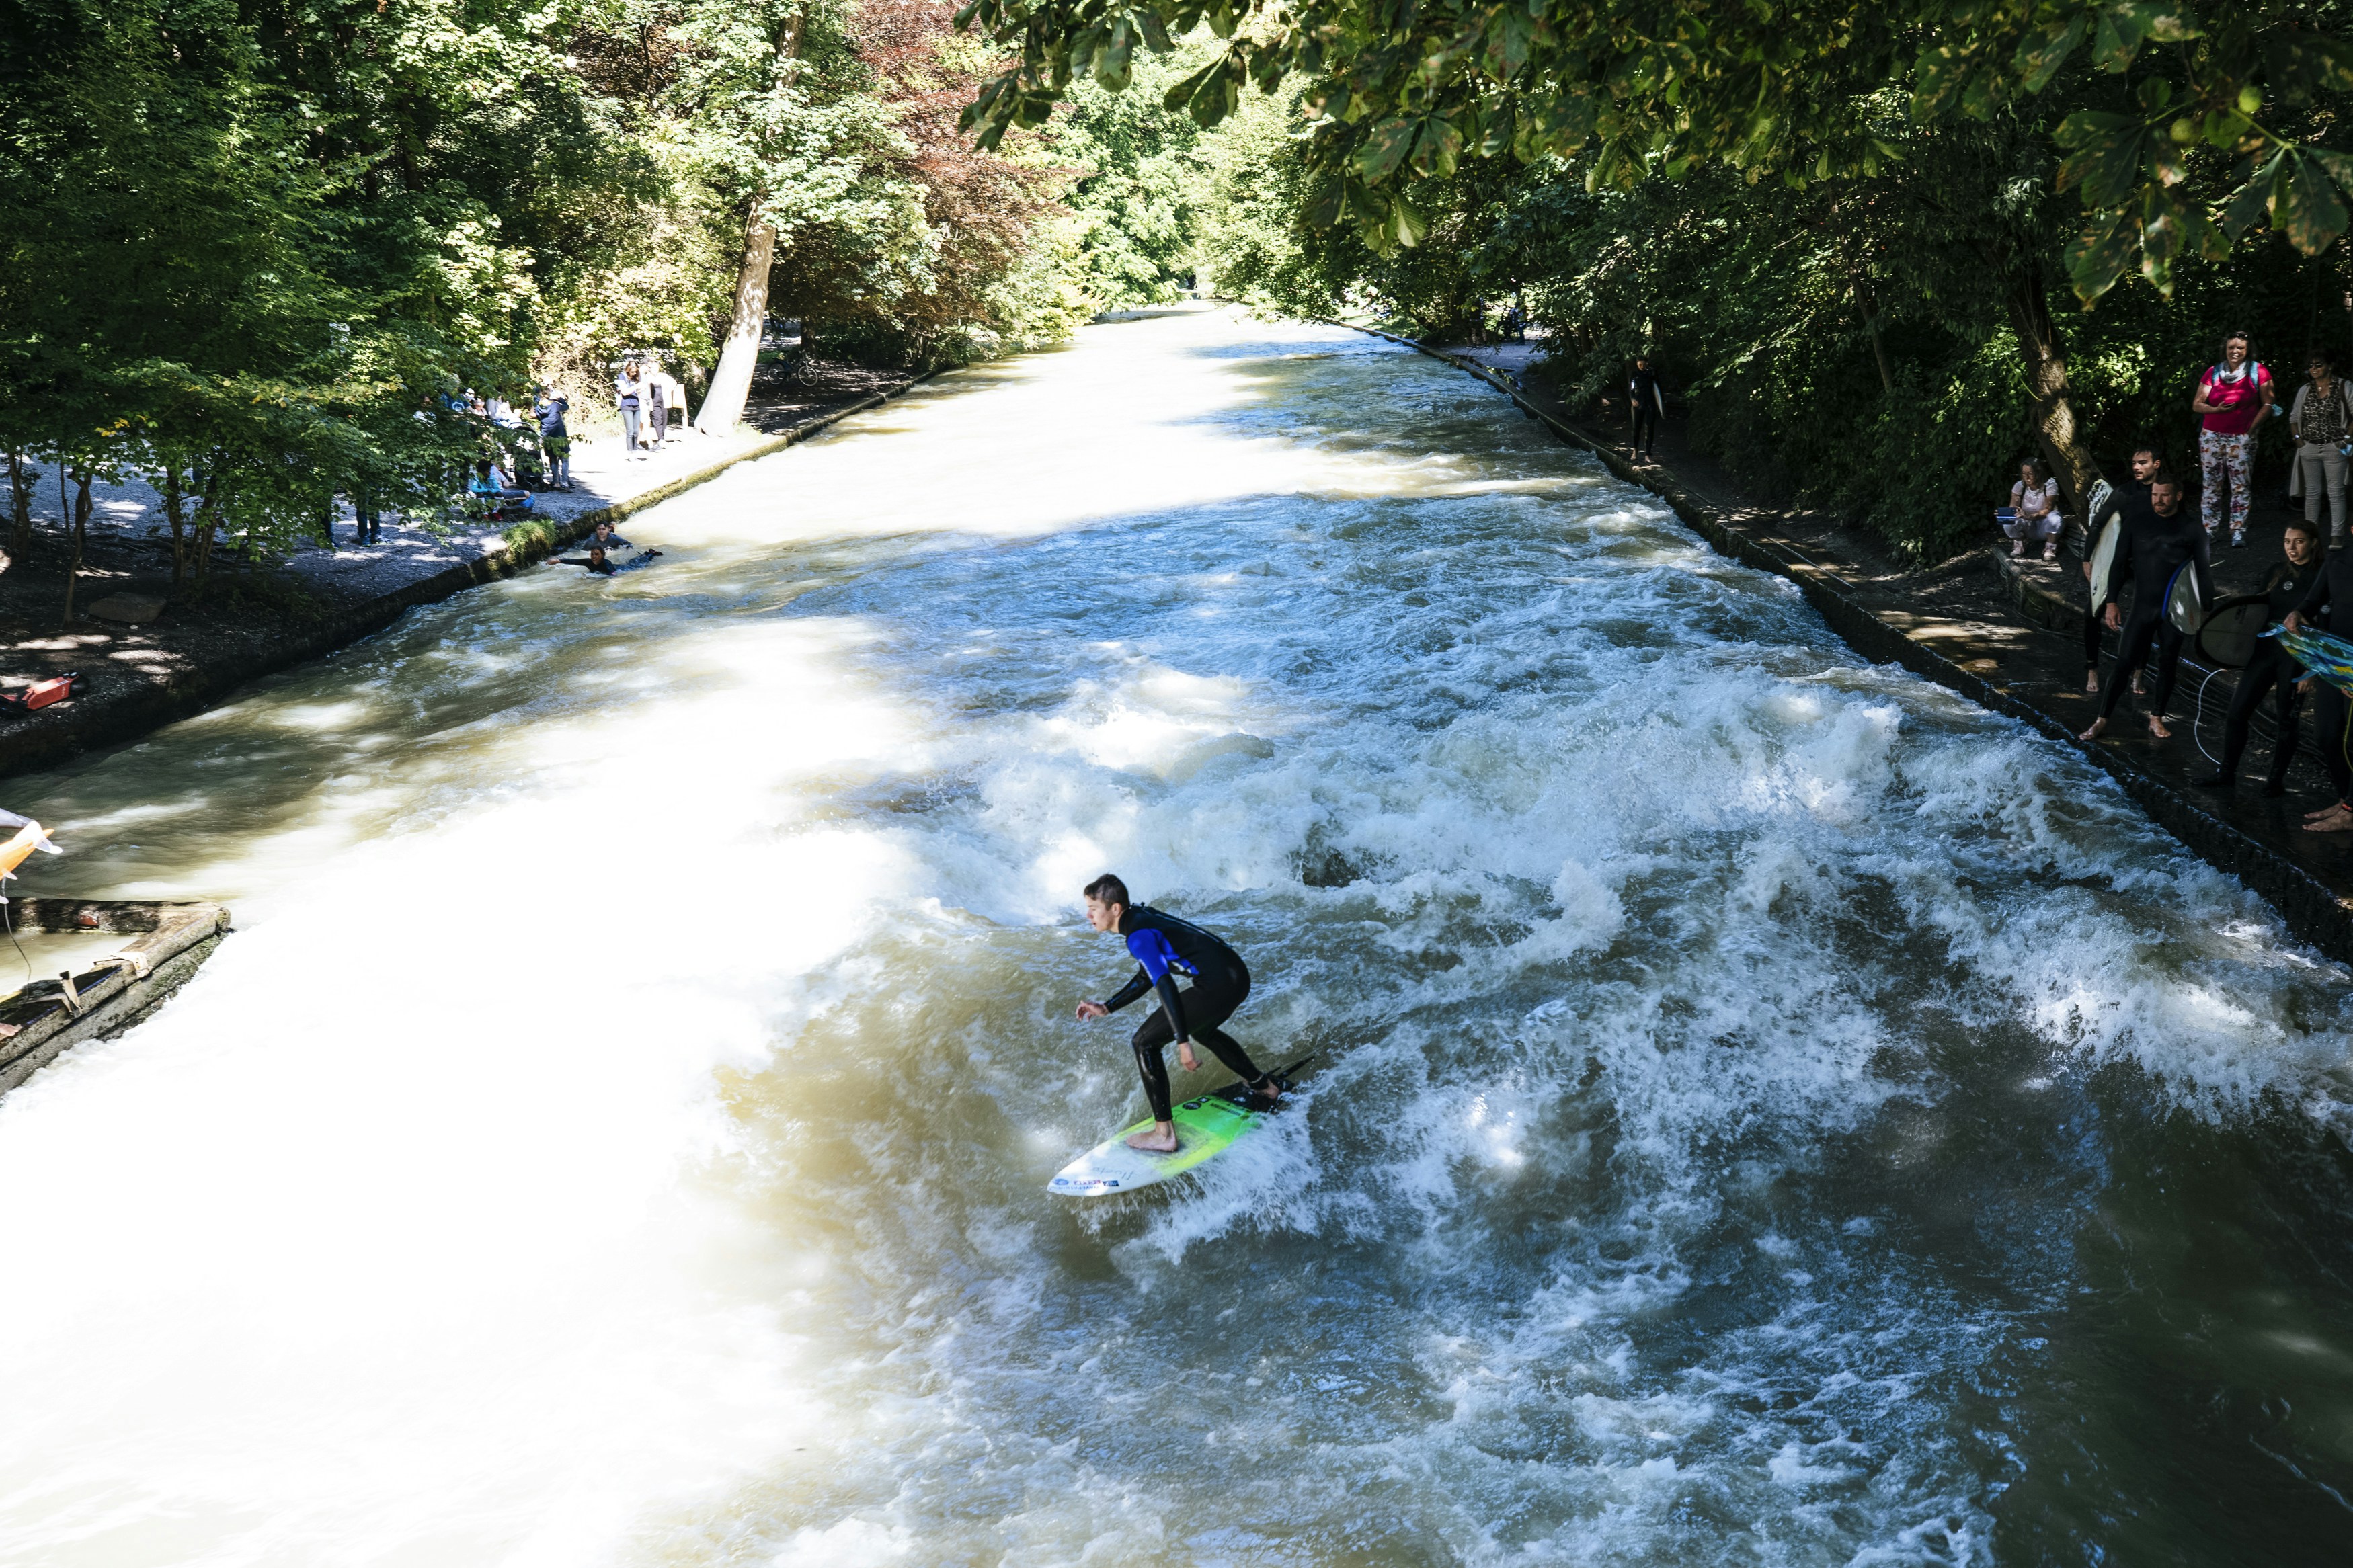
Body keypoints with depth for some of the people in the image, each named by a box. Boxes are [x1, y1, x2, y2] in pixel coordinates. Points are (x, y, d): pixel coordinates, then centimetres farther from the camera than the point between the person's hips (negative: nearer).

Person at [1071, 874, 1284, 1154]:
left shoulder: (1139, 936, -15)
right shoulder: (1142, 916, 14)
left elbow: (1165, 985, -24)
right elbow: (1147, 977, 24)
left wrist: (1183, 1043, -27)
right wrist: (1107, 1008, 22)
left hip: (1218, 986, -10)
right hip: (1237, 974, 10)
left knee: (1146, 1042, -3)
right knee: (1201, 1029, 38)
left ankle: (1164, 1135, -2)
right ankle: (1263, 1085, 52)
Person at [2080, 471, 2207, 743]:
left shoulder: (2191, 528, -3)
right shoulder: (2137, 520, -1)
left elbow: (2204, 570, 2)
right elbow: (2119, 562, 2)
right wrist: (2111, 602, -1)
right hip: (2142, 606, 0)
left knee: (2168, 665, 7)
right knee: (2124, 662, -3)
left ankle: (2157, 720, 20)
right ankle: (2101, 720, 2)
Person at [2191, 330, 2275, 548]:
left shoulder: (2258, 372, 1)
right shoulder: (2213, 372, 6)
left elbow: (2267, 404, 2)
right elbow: (2197, 404, 5)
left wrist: (2252, 428, -6)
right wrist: (2217, 409, -14)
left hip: (2241, 438, -2)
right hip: (2211, 436, 2)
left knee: (2240, 485, -2)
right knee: (2211, 484, 5)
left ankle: (2238, 531, 2)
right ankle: (2209, 529, 12)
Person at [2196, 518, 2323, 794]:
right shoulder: (2277, 574, 9)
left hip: (2296, 658, -5)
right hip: (2264, 650, 5)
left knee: (2287, 719, 5)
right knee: (2237, 711, 2)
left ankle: (2276, 779, 16)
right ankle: (2226, 772, 12)